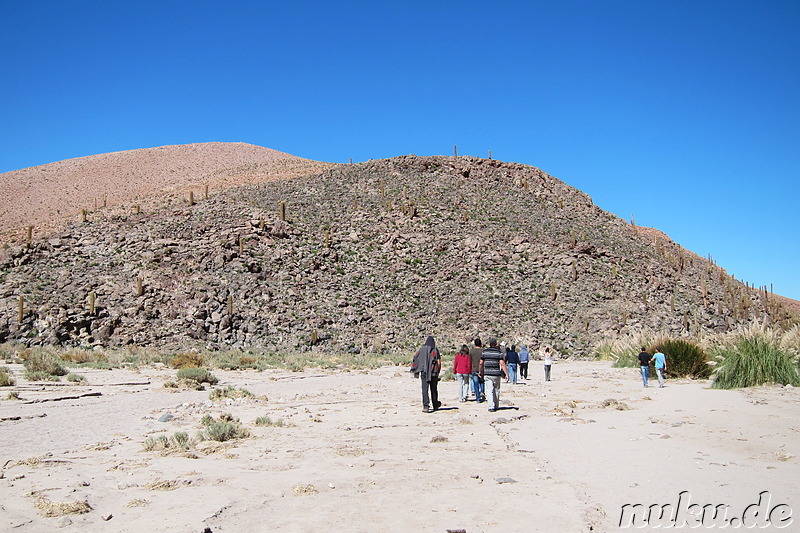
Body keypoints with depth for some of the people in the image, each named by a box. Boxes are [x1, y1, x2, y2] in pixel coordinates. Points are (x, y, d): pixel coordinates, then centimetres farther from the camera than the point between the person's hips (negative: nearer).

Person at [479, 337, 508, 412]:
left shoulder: (484, 352, 1)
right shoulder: (499, 352, -5)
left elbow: (481, 363, 6)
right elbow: (502, 364, -12)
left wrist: (480, 371, 21)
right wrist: (506, 374, -10)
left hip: (487, 374, 0)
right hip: (496, 374, 0)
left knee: (489, 390, -2)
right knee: (496, 390, 15)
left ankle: (491, 407, -12)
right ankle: (496, 406, 24)